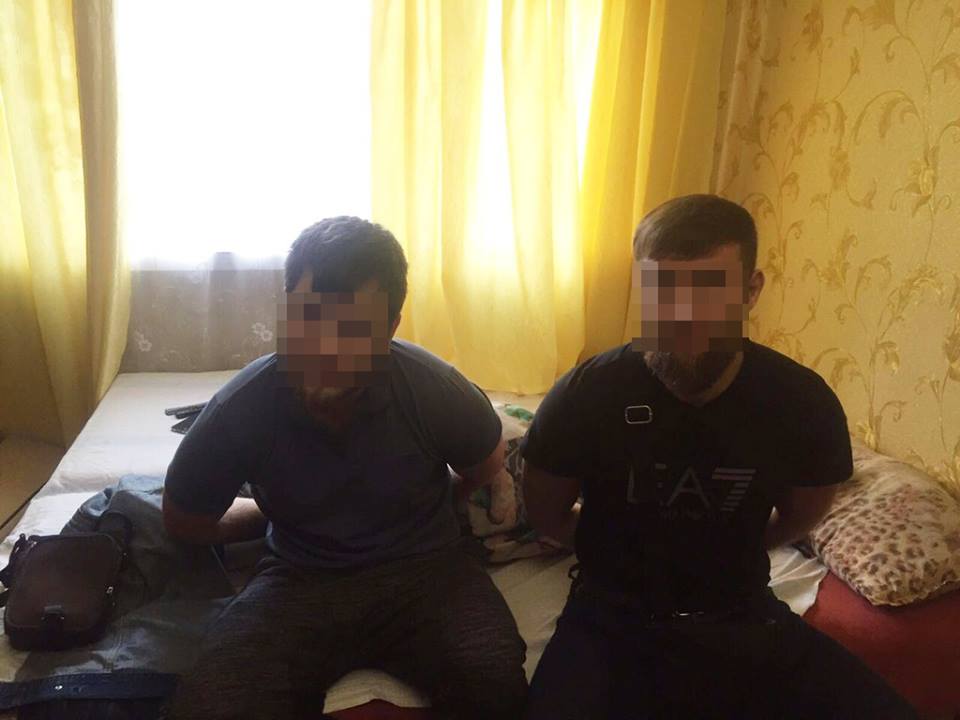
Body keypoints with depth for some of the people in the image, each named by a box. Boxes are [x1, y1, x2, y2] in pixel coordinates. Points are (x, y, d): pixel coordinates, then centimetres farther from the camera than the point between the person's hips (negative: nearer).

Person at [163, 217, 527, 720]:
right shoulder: (237, 412, -15)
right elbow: (185, 523, 7)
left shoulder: (436, 391, -16)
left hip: (423, 567, 0)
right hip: (299, 579, 1)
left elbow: (485, 473, 9)